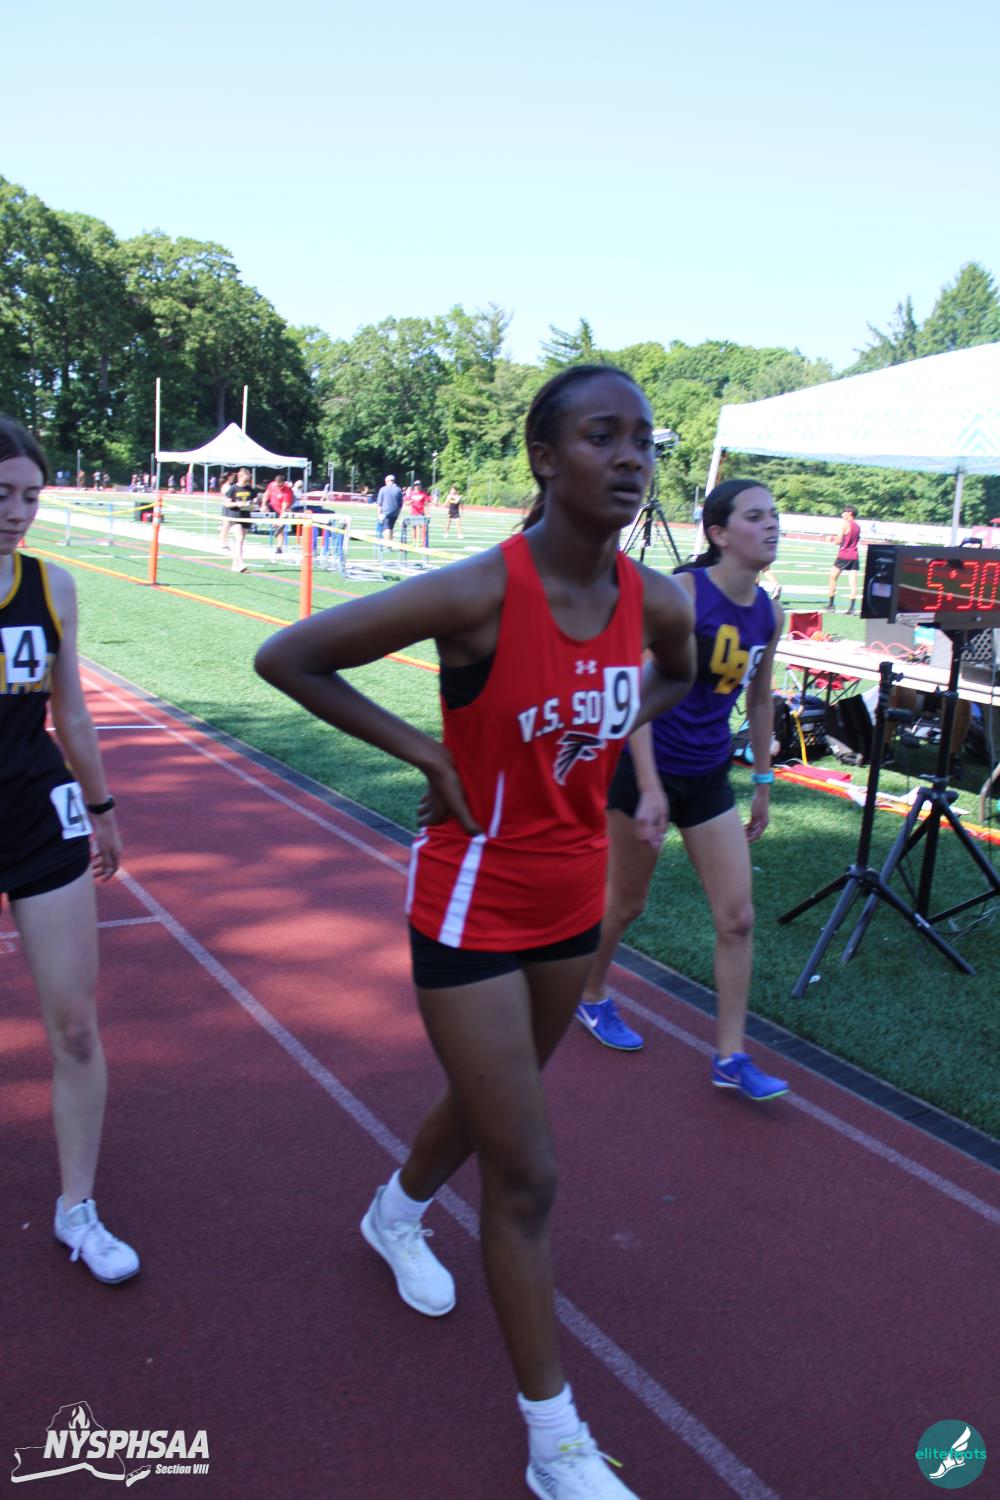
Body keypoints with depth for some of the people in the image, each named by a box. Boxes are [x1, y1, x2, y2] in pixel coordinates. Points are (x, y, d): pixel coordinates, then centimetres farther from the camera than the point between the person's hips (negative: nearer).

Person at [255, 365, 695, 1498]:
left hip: (573, 897, 6)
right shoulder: (479, 592, -25)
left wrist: (609, 729, 1)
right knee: (525, 1173, 1)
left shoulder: (657, 601, -8)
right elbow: (286, 657, -17)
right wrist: (427, 755, -19)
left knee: (489, 1101, 27)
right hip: (474, 903, -6)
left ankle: (395, 1215, 60)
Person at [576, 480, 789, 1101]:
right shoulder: (681, 594, -19)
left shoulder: (770, 614, 1)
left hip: (708, 777, 6)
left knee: (738, 917, 2)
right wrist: (649, 789, -25)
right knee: (627, 902, 12)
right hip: (645, 767, -6)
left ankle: (730, 1057, 14)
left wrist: (763, 783, 16)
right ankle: (592, 996, 40)